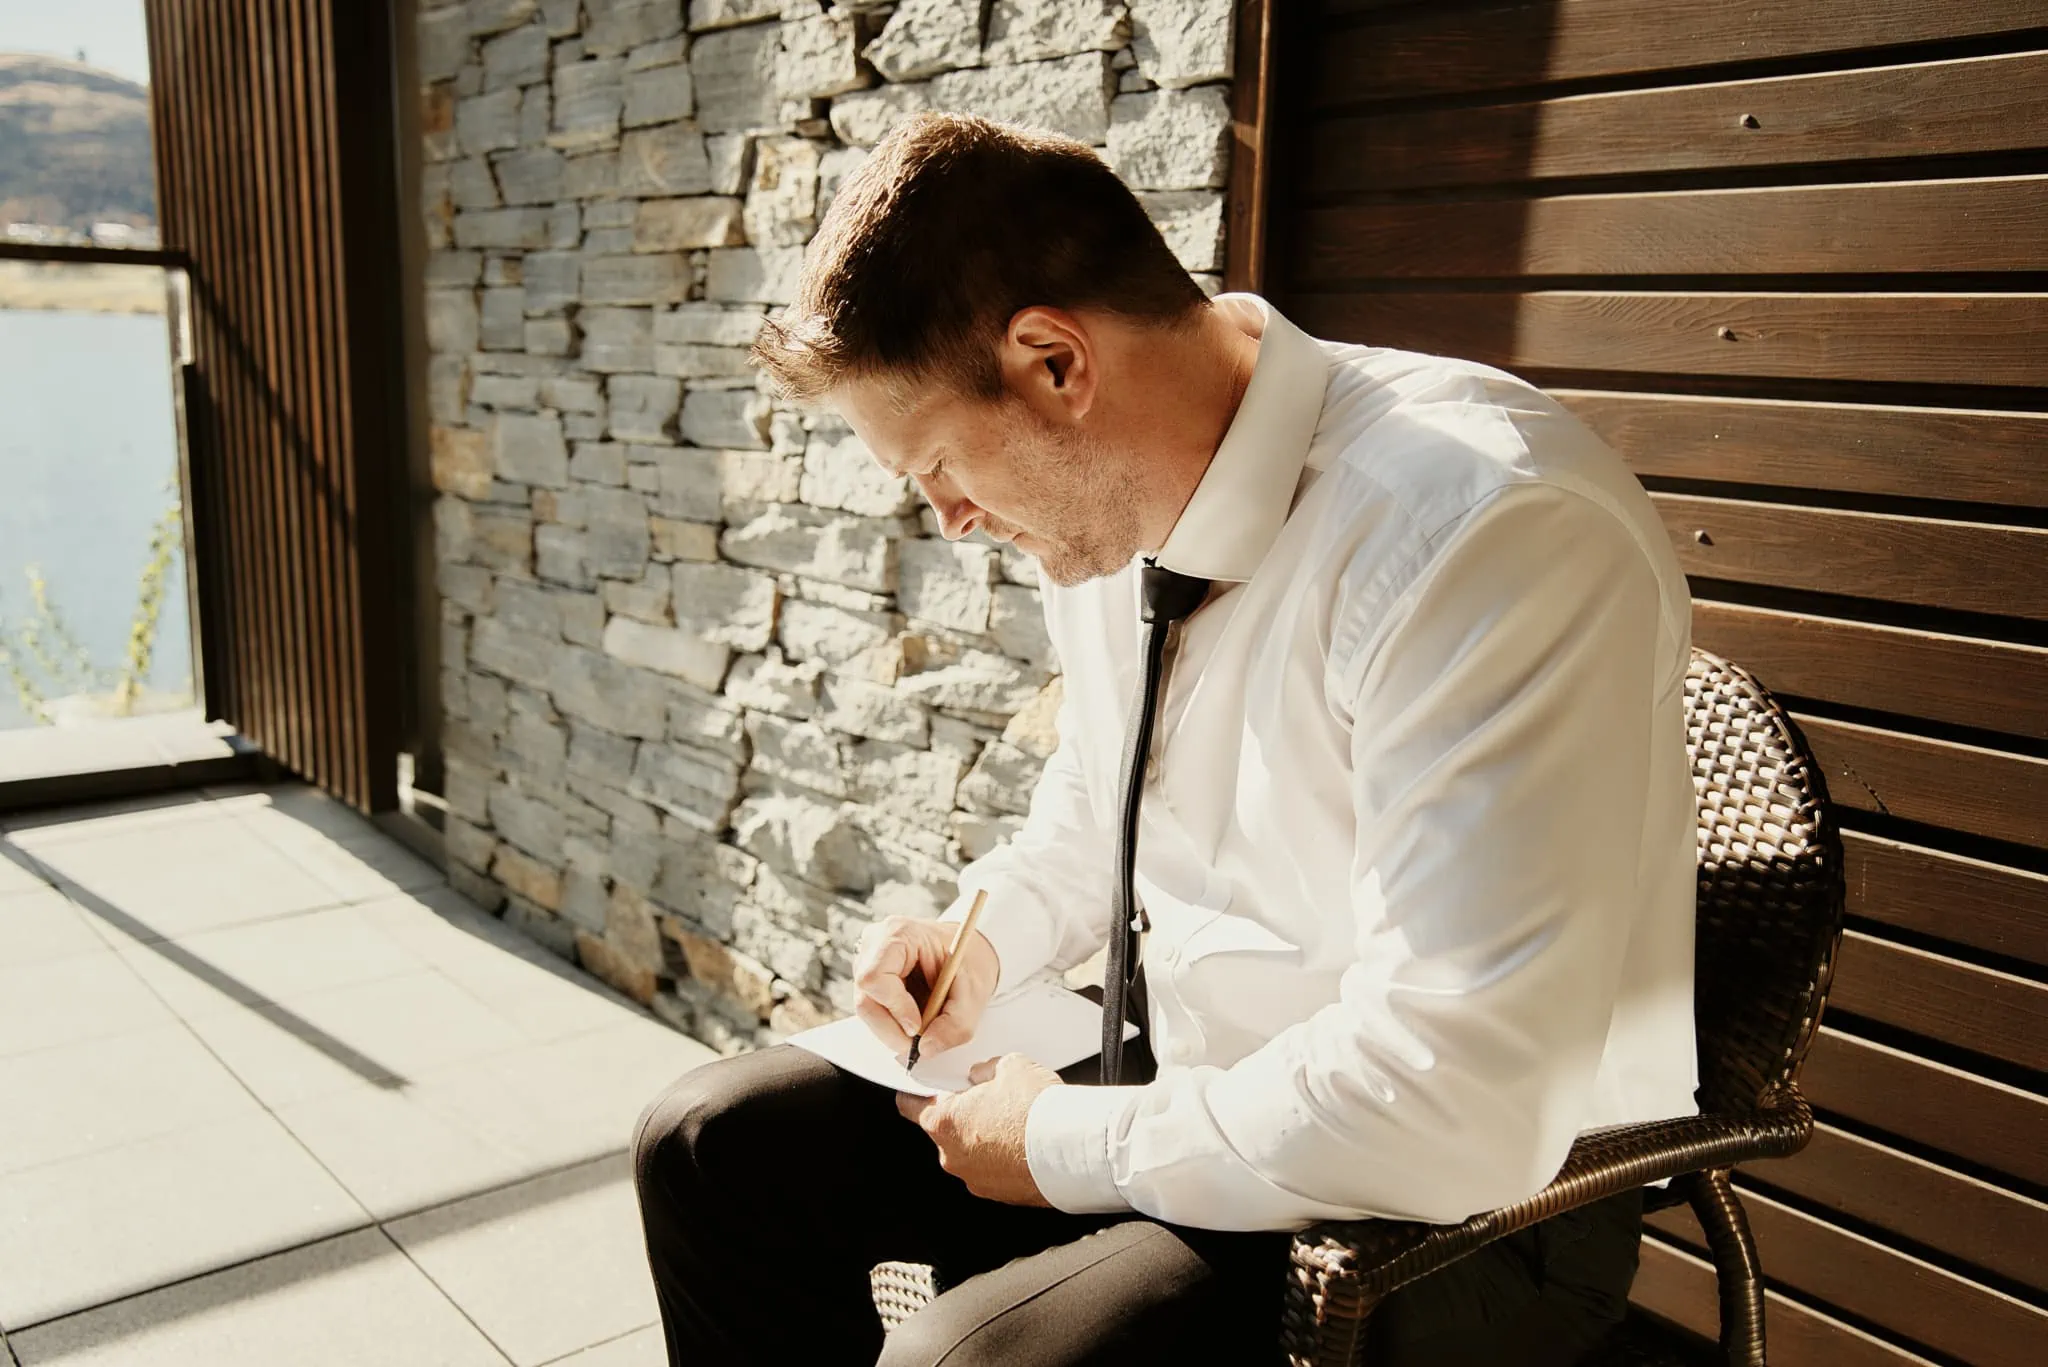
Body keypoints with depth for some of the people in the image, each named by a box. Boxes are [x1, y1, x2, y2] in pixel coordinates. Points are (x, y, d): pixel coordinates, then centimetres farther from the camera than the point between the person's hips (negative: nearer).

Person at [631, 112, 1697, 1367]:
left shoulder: (1492, 531, -27)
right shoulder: (1101, 504, -1)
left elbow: (1460, 1103, -30)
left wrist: (1068, 1145, -18)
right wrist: (985, 942, 1)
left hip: (1470, 1197, -7)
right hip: (1186, 1065, 8)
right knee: (712, 1146, 4)